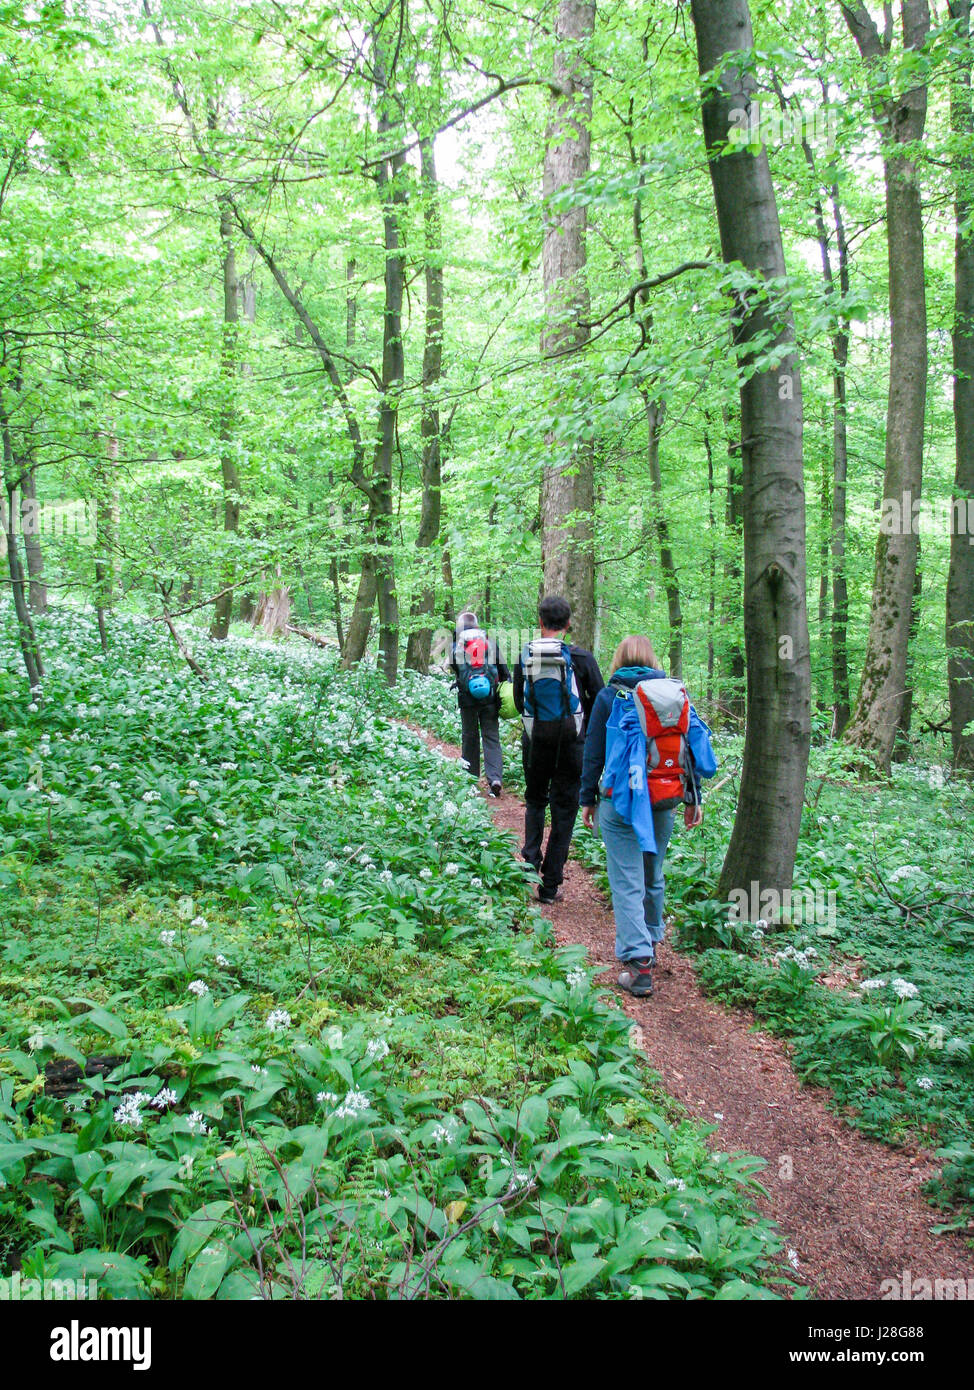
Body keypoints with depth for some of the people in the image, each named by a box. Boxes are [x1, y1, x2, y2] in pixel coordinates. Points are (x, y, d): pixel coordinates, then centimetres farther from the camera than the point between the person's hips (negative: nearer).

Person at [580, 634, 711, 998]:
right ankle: (651, 944, 35)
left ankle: (639, 963, -10)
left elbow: (594, 752, -1)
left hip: (621, 800, -4)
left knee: (627, 883, -4)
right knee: (653, 876, 20)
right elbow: (693, 742, 5)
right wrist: (694, 797, 10)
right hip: (664, 801, 4)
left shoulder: (609, 696, -3)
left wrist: (588, 798, 7)